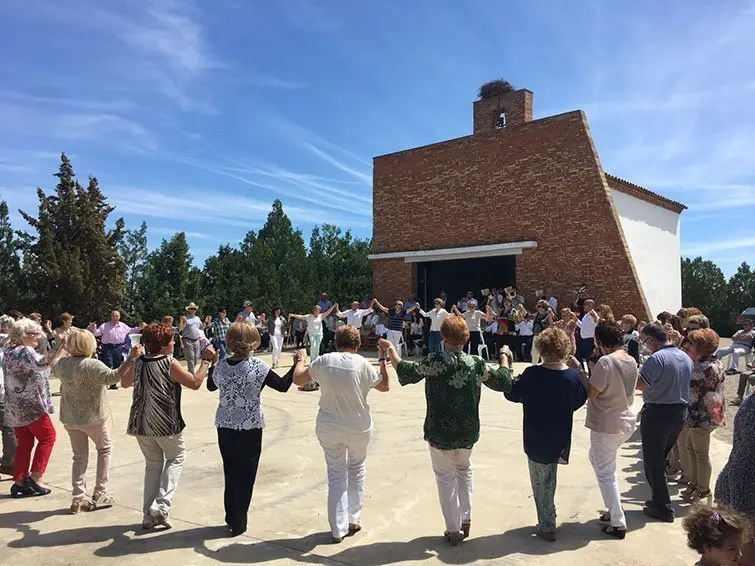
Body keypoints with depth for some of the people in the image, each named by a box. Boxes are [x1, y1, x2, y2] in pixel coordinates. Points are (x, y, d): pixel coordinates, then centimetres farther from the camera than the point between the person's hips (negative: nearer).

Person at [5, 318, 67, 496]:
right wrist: (59, 349, -47)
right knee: (47, 436, 3)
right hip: (31, 406, -9)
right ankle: (35, 477, 2)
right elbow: (41, 364, -36)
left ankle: (19, 482, 13)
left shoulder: (9, 352, 13)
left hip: (14, 407, 9)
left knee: (24, 443, 13)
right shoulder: (26, 351, -16)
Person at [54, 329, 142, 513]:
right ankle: (99, 494, 15)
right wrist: (131, 358, -36)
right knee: (104, 449, 16)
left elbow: (54, 372, 21)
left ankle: (78, 498, 15)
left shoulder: (62, 363, -2)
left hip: (69, 418, 5)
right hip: (92, 417, -5)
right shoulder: (92, 365, -22)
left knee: (79, 456, 16)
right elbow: (113, 377, -33)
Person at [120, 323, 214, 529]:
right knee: (176, 457, 15)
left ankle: (149, 514, 19)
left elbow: (125, 383, 21)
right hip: (165, 423, -5)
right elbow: (195, 383, -14)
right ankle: (161, 505, 1)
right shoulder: (169, 363, -14)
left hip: (141, 423, 6)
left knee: (153, 463, 19)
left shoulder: (138, 363, 3)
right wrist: (206, 360, -8)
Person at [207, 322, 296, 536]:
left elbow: (210, 385, 16)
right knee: (245, 475, 8)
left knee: (230, 472, 18)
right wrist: (296, 365, 0)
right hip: (250, 428, -4)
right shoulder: (258, 367, -16)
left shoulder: (221, 366, -4)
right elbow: (283, 386, -11)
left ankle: (231, 518, 30)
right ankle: (238, 524, 16)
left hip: (225, 426, 4)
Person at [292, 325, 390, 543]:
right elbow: (385, 386, 0)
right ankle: (354, 519, 28)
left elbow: (297, 379, 4)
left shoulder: (324, 361, -8)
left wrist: (300, 360, 21)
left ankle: (338, 529, 16)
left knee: (336, 475, 14)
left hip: (329, 428, 1)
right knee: (356, 469, 23)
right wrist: (383, 359, 7)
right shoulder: (362, 364, -13)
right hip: (358, 427, -1)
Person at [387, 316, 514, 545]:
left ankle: (454, 530, 18)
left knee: (446, 477, 12)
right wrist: (505, 358, 21)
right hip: (468, 432, 4)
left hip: (440, 432, -4)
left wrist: (389, 350, 2)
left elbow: (406, 372, -10)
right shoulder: (477, 364, -8)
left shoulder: (436, 361, -19)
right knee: (464, 470, 27)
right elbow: (503, 381, 4)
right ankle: (466, 520, 30)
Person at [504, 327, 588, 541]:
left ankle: (547, 527, 19)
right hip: (561, 439, 4)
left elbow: (512, 394, -8)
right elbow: (580, 401, 6)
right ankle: (548, 521, 37)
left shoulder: (532, 374, -21)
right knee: (549, 480, 26)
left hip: (537, 440, -4)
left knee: (541, 483, 10)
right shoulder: (574, 375, -10)